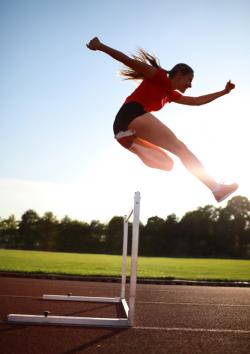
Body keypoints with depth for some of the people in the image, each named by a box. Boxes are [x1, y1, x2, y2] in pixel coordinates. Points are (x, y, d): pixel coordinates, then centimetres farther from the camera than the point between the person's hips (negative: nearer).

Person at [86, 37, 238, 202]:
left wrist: (223, 92, 36)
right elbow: (130, 61, -1)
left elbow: (197, 101, 36)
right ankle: (216, 187, -25)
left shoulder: (170, 94, 31)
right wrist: (101, 46, -6)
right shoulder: (159, 77, 7)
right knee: (179, 147, -14)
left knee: (167, 164, 9)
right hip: (132, 115, -9)